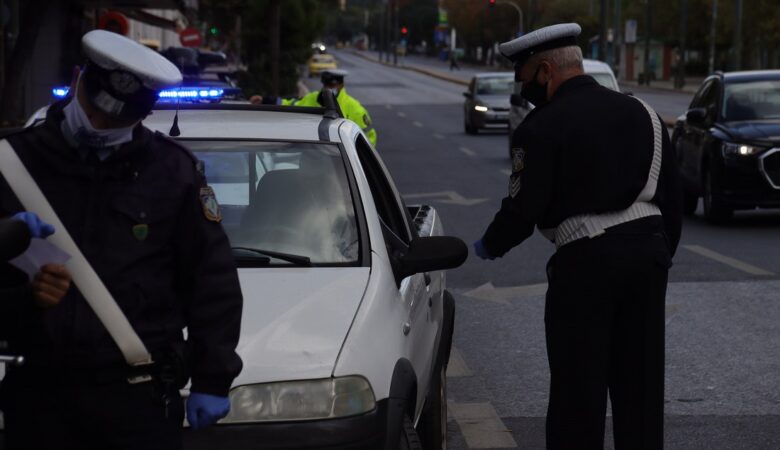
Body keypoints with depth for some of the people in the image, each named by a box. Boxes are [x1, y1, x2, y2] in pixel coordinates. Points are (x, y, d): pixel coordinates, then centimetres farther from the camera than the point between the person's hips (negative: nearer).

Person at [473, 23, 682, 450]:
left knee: (578, 387, 3)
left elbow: (524, 207, -12)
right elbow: (672, 194, 14)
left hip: (585, 262, -6)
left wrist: (489, 246, 6)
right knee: (640, 382, 14)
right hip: (647, 253, 6)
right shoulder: (640, 111, 11)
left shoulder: (542, 127, -9)